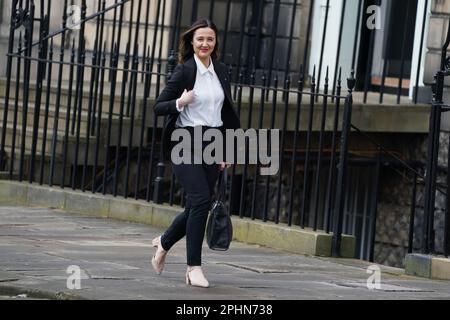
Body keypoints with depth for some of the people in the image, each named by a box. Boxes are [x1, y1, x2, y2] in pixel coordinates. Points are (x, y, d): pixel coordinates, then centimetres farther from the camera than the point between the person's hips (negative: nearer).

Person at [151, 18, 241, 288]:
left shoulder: (221, 71, 8)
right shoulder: (184, 70, -7)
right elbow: (158, 106, -6)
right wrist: (179, 102, -25)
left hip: (213, 144, 5)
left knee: (198, 205, 6)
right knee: (201, 200, -16)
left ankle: (164, 242, 33)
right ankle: (194, 267, -8)